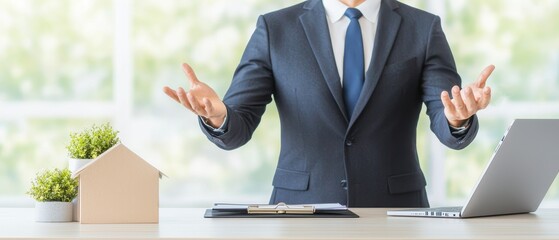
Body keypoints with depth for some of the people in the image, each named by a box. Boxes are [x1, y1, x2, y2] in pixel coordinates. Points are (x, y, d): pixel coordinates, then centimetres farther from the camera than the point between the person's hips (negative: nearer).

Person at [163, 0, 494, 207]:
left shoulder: (423, 29, 4)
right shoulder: (275, 29, 3)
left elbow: (449, 128, -6)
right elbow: (237, 128, -2)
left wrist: (459, 117, -29)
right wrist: (216, 115, -25)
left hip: (394, 212, 1)